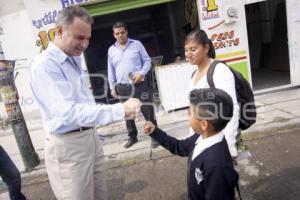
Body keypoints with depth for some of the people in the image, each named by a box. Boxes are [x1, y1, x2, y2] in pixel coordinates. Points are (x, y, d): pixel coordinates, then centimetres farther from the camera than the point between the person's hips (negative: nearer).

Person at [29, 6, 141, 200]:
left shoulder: (75, 59, 8)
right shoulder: (44, 64, -18)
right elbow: (68, 113, -29)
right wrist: (120, 110, -33)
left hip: (91, 137, 8)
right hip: (68, 145, -7)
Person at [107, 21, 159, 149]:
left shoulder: (137, 44, 2)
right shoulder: (111, 50, 9)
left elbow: (147, 61, 3)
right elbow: (110, 70, 13)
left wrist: (141, 73, -14)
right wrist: (112, 87, 9)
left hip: (140, 84, -3)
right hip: (123, 87, 3)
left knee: (148, 111, -1)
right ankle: (132, 136, 26)